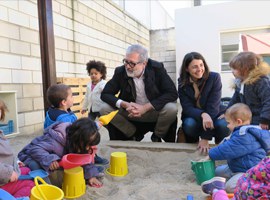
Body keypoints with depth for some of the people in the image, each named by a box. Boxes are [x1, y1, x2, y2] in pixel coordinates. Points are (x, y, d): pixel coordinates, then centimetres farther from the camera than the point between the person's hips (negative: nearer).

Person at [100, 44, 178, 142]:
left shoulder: (157, 68, -14)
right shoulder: (120, 71, -9)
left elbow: (172, 93, -19)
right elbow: (105, 94, -7)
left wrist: (145, 107, -28)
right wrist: (125, 105, -26)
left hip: (155, 111, -1)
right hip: (130, 113, 2)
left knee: (171, 109, -32)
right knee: (104, 109, -19)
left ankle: (157, 137, 1)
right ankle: (133, 135, 3)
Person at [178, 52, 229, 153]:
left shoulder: (214, 78, -18)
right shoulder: (182, 83, -11)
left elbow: (213, 106, -23)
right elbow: (187, 108, -17)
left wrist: (205, 137, -28)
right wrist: (203, 114, -41)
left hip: (213, 116, 0)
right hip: (193, 116, 1)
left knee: (224, 126, -33)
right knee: (189, 125, -34)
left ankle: (218, 142, 4)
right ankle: (192, 144, 2)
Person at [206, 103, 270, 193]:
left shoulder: (244, 137, -25)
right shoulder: (243, 133, 9)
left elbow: (227, 150, -25)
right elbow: (227, 145, 17)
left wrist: (211, 154, -13)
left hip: (249, 171, -11)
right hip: (236, 167, 11)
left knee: (230, 187, -28)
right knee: (217, 171, 15)